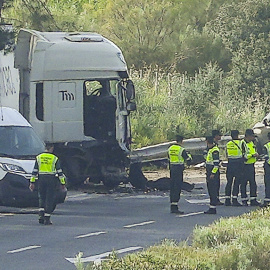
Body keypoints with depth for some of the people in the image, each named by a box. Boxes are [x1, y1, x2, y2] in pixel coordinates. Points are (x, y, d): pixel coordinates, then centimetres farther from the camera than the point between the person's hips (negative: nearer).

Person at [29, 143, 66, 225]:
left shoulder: (38, 157, 4)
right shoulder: (54, 158, -3)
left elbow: (34, 171, 4)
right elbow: (59, 172, -3)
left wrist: (32, 182, 7)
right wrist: (62, 183, 2)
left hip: (41, 179, 3)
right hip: (51, 180, -3)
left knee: (41, 198, 14)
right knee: (50, 199, 2)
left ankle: (41, 215, -1)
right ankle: (47, 219, 0)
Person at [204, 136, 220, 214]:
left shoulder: (215, 150, -16)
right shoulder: (210, 149, 16)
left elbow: (216, 163, -20)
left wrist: (213, 173, -22)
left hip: (213, 173, -10)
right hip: (209, 172, 10)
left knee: (213, 191, -9)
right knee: (210, 190, 12)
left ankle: (213, 208, -8)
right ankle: (212, 208, 16)